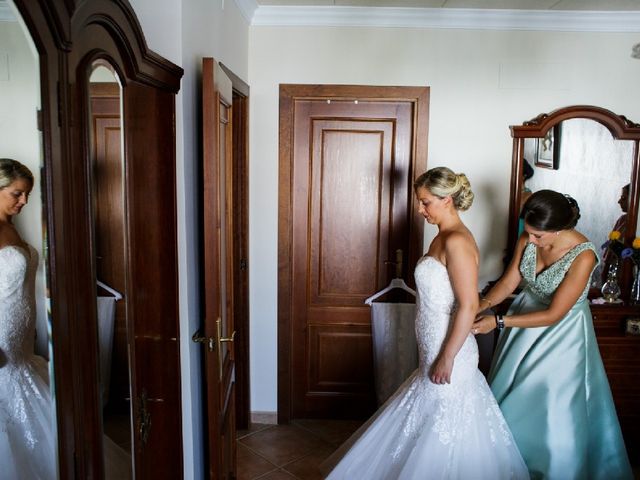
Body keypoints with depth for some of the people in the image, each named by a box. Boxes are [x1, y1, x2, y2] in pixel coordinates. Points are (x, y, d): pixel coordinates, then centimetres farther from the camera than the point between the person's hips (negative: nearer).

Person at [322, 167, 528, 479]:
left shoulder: (457, 241, -21)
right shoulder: (442, 237, 8)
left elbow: (469, 306, -23)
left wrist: (447, 359, -20)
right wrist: (435, 357, 19)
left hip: (448, 351, -9)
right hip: (433, 351, 9)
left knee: (443, 435, 8)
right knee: (425, 425, 23)